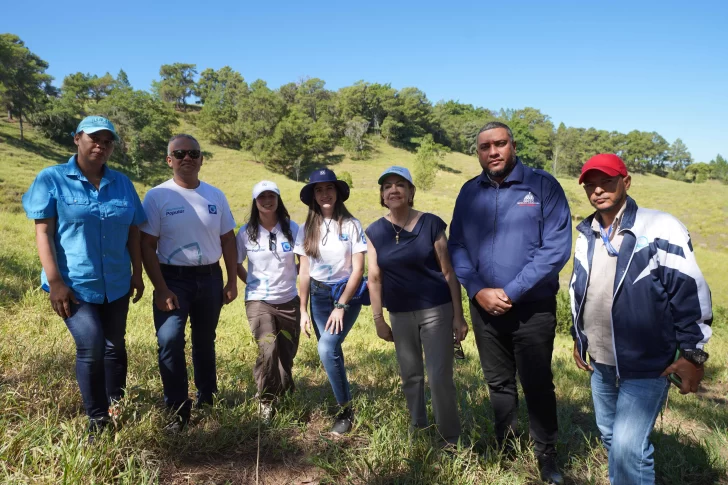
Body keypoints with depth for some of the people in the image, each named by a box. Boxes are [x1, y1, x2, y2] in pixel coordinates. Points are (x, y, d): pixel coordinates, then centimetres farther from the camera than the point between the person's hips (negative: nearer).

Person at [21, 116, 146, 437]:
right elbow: (43, 232, -8)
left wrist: (137, 274, 8)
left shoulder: (122, 183, 7)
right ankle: (96, 420, 6)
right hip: (74, 283, -4)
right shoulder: (51, 179, -4)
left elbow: (133, 232, 11)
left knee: (114, 346, 14)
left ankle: (116, 410, 31)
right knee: (91, 347, -13)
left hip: (116, 283, 4)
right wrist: (55, 281, -15)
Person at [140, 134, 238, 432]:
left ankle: (207, 396, 33)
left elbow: (228, 240, 7)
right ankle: (178, 409, -1)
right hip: (173, 279, -3)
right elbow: (147, 246, -9)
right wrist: (161, 290, -15)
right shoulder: (157, 197, -7)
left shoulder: (215, 195, 3)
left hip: (210, 278, 3)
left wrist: (232, 282, 4)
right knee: (170, 340, -15)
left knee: (205, 340, 16)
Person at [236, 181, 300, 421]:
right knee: (268, 350, -19)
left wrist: (290, 276, 1)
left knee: (287, 353, 13)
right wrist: (252, 283, 2)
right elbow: (236, 265, 7)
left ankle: (284, 393, 40)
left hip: (289, 301, 2)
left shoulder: (292, 228, -5)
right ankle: (266, 400, 3)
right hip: (258, 301, -2)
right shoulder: (246, 232, -5)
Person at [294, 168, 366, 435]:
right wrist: (303, 310, 1)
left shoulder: (351, 225, -8)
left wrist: (341, 306, -14)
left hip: (347, 294, -4)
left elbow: (358, 269, -10)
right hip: (318, 295, 4)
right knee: (331, 352, 8)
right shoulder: (307, 229, 2)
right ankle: (341, 403, 29)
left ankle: (346, 410, -4)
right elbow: (304, 272, 4)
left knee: (327, 349, -20)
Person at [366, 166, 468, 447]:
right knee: (410, 376, 15)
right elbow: (375, 278, 3)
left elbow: (448, 271, -6)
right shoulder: (375, 232, 0)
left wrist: (458, 315, -7)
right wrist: (378, 319, 3)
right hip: (400, 315, 3)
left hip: (436, 310, -3)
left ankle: (450, 439, 15)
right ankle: (417, 429, 34)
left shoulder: (431, 224, -8)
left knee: (440, 377, -3)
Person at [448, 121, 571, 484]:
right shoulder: (469, 192, 3)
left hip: (533, 307, -3)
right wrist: (478, 291, -12)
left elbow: (556, 247, -14)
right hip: (483, 307, 4)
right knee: (498, 384, 17)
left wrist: (511, 292, -18)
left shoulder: (543, 186, -8)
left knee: (537, 385, 8)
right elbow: (457, 246, 3)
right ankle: (505, 450, 36)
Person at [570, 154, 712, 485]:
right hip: (601, 363, 7)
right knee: (610, 437, 19)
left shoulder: (660, 230, -13)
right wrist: (578, 338, 19)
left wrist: (692, 354, -13)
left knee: (628, 447, -11)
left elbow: (691, 292, -13)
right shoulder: (587, 236, 6)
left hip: (647, 365, -6)